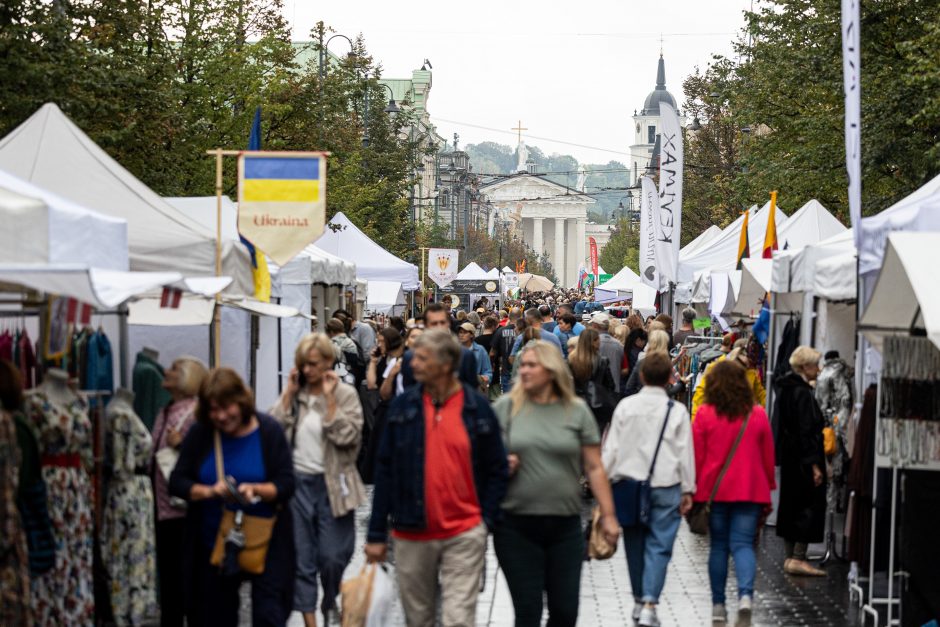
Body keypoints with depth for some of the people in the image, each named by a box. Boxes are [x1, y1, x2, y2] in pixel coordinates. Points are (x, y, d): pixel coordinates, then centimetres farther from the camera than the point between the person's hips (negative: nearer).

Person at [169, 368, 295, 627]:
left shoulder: (269, 431, -7)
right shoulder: (200, 434, -3)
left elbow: (286, 484, -9)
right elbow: (177, 482, -3)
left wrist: (256, 490, -29)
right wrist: (209, 491, -22)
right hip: (214, 545, 3)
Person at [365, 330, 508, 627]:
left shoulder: (477, 407, -2)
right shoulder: (403, 406, 1)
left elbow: (497, 471, 4)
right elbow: (385, 471, 3)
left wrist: (485, 521, -5)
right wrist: (376, 534, 2)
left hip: (464, 535, -2)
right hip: (411, 535, 2)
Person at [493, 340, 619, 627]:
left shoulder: (577, 411, 3)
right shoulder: (505, 407, 1)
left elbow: (594, 468, 4)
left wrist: (608, 516, 1)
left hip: (565, 525, 1)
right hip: (516, 525, -1)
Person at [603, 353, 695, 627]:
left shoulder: (625, 406, 0)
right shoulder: (677, 411, -4)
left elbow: (611, 448, 1)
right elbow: (685, 453, -2)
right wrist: (688, 490, 6)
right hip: (665, 485, -2)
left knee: (635, 544, 14)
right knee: (659, 546, -1)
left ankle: (639, 601, 24)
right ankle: (649, 605, -13)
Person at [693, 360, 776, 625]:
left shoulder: (704, 415, -5)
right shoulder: (758, 415, 0)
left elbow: (696, 456, -1)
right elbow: (768, 457, 6)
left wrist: (693, 491, 8)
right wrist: (769, 489, 16)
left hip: (714, 491, 0)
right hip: (750, 491, 0)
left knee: (718, 546, 11)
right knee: (743, 544, 2)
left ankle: (718, 605, 13)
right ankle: (746, 595, -21)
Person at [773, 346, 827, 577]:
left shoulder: (786, 389, 11)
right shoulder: (803, 393, -17)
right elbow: (806, 431, -20)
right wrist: (814, 465, -19)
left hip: (789, 459, 10)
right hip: (803, 460, -10)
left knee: (792, 504, 14)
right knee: (811, 505, -4)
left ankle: (791, 557, 19)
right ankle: (797, 558, -5)